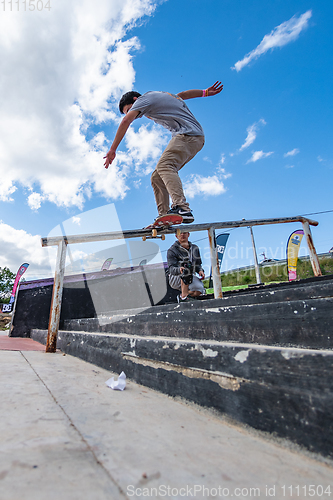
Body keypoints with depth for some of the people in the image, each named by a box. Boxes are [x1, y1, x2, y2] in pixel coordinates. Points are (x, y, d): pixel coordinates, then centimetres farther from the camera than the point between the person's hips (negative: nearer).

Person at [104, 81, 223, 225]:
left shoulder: (144, 99, 2)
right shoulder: (158, 95, 30)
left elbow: (125, 122, -10)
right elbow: (183, 94, 40)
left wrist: (112, 150, -10)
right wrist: (206, 92, 49)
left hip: (188, 134, -9)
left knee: (164, 166, -32)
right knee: (157, 178, 0)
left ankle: (183, 209, -48)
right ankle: (164, 216, -8)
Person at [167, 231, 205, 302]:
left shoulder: (195, 248, 10)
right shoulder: (172, 250, -8)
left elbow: (198, 264, 19)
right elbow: (171, 269, -18)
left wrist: (200, 270, -4)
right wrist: (179, 270, -41)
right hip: (175, 278, -5)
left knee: (200, 289, -25)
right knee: (186, 267, -36)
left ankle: (181, 296, 11)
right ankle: (183, 297, -32)